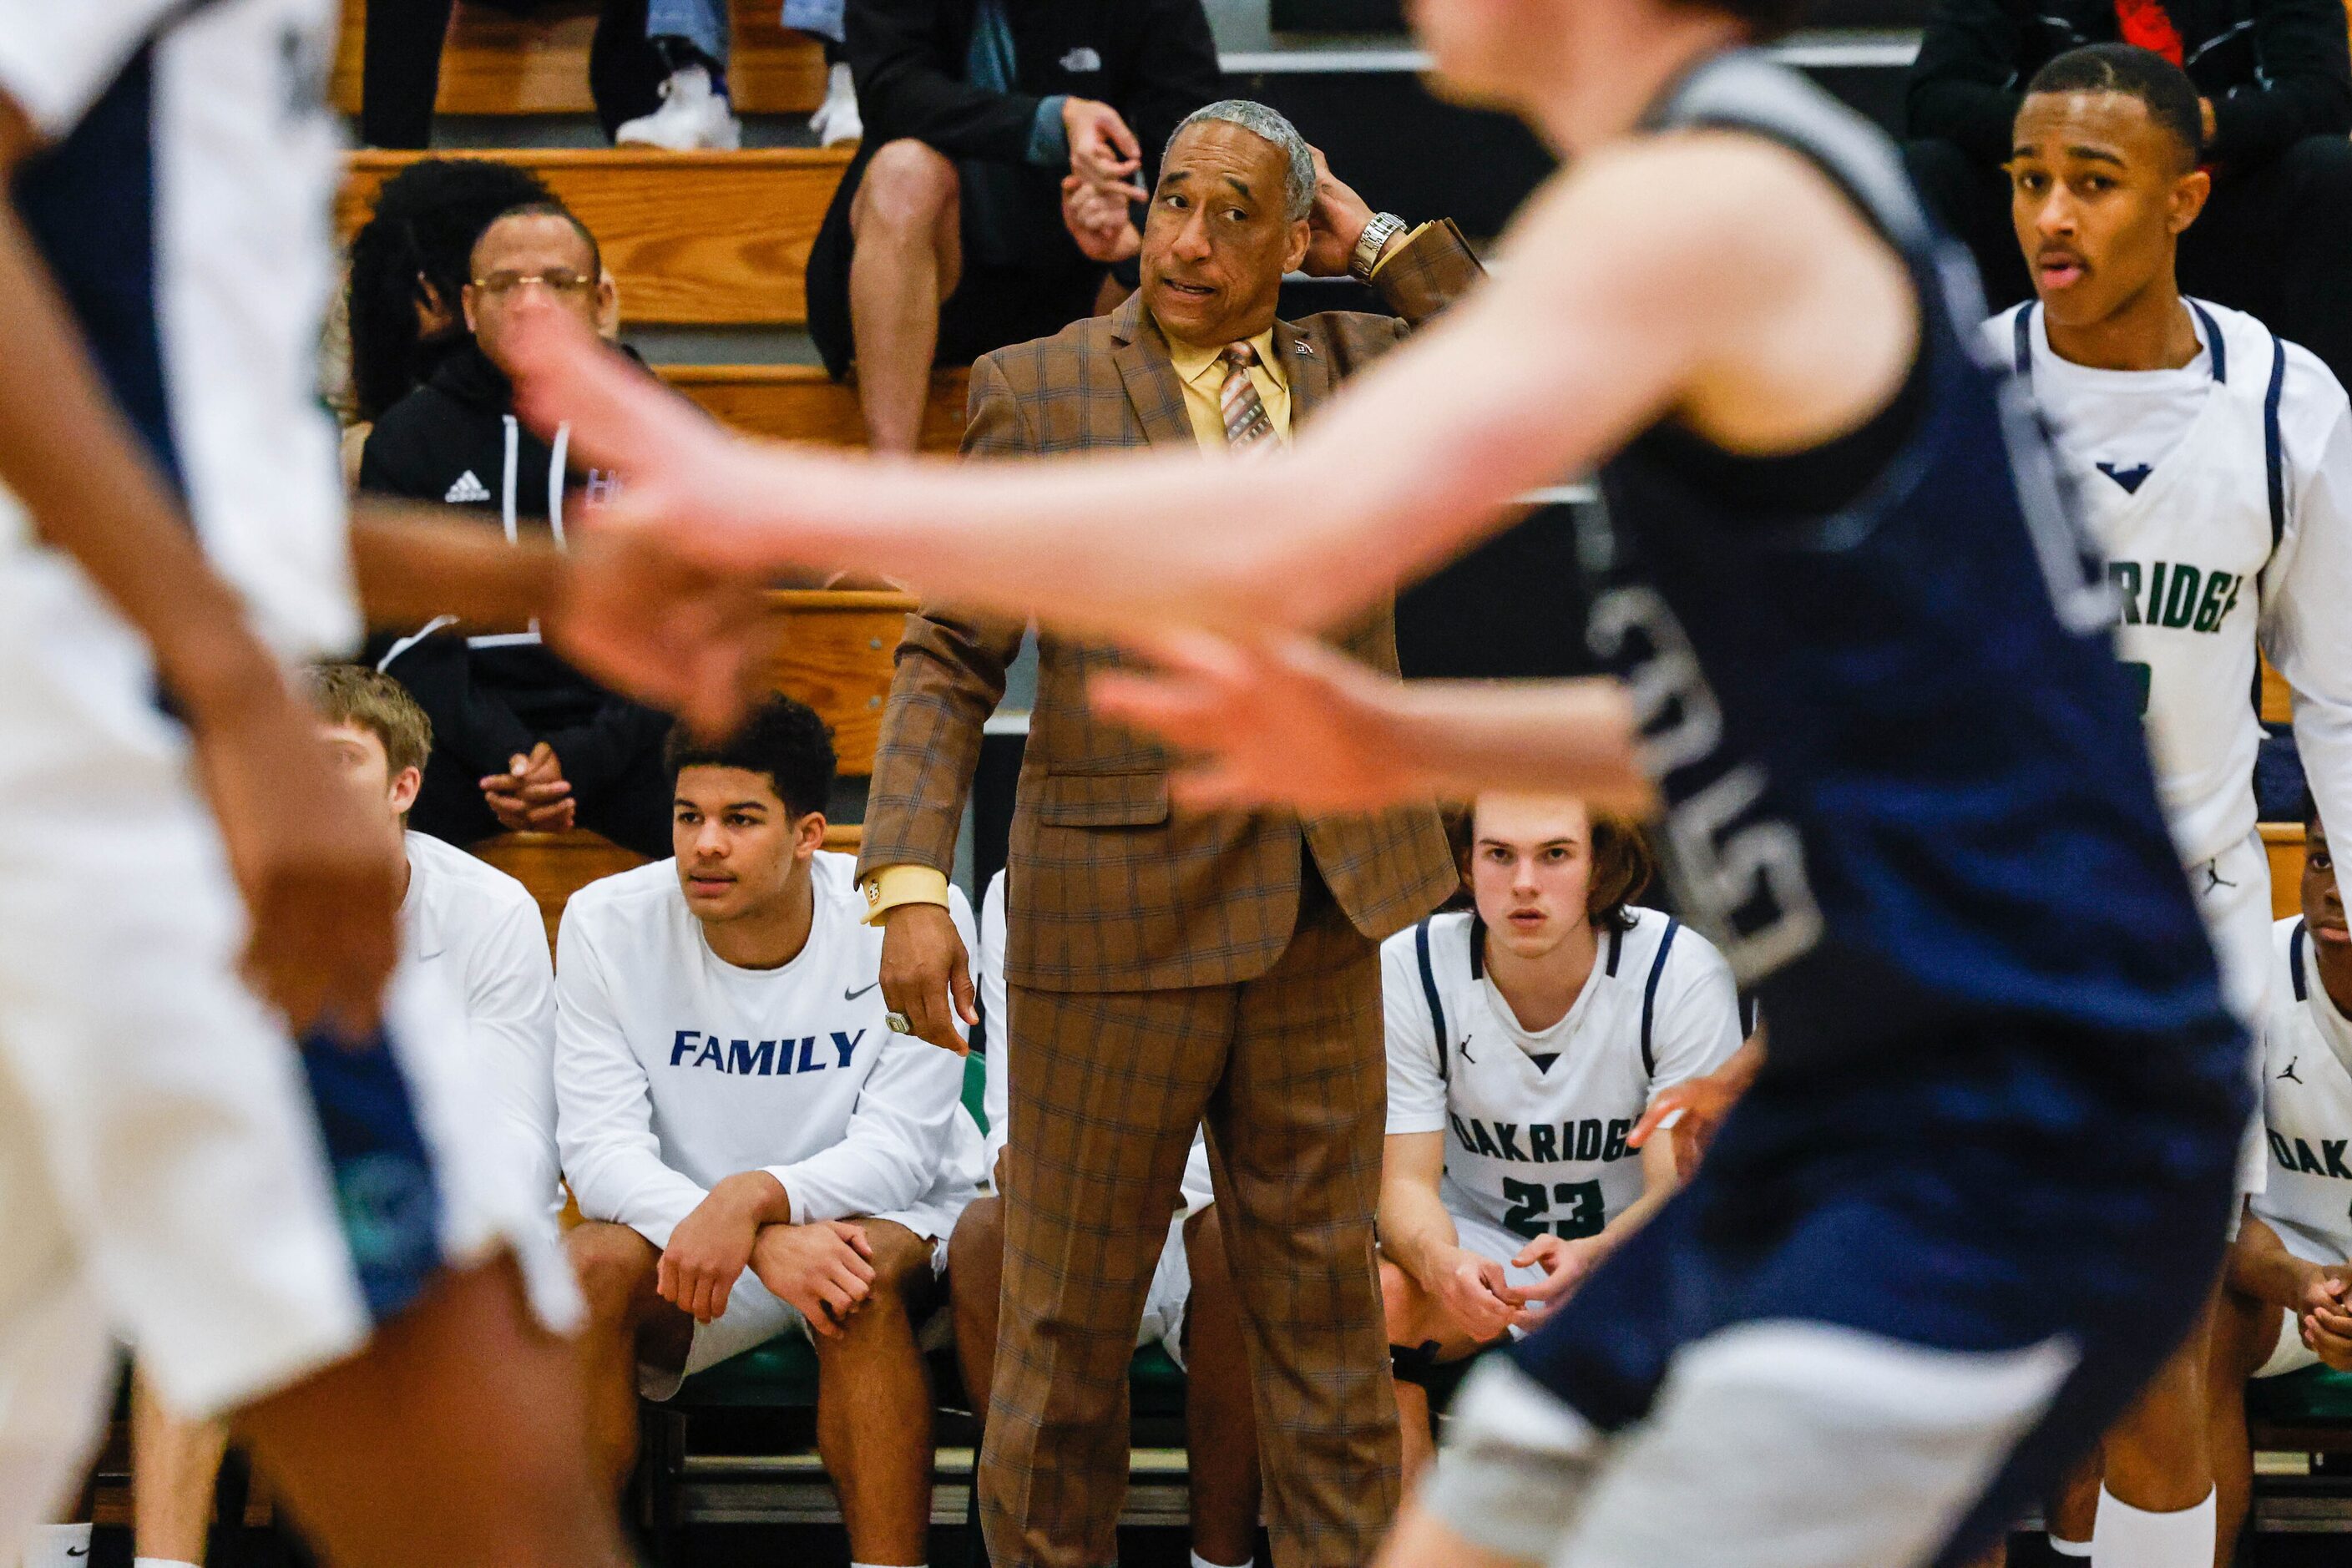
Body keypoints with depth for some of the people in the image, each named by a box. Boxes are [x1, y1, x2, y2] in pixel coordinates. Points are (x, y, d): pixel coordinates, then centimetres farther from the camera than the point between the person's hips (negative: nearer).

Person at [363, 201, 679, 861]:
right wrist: (502, 756, -16)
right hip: (458, 728, 0)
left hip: (622, 731, 0)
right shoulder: (408, 436, 8)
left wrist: (581, 757, -15)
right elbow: (408, 634, 1)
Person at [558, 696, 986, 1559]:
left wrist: (754, 1198, -38)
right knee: (589, 1267, -28)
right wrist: (765, 1246, -33)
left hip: (891, 1226, -2)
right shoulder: (607, 923, -10)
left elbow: (899, 1149, -18)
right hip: (680, 1229, 2)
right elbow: (600, 1152, -16)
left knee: (864, 1271, -35)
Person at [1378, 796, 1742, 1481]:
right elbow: (1407, 1179, -13)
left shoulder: (1683, 975, -16)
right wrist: (1443, 1265, -38)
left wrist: (1590, 1259, -42)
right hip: (1479, 1251, 1)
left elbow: (1683, 1193, -18)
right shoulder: (1407, 970, -12)